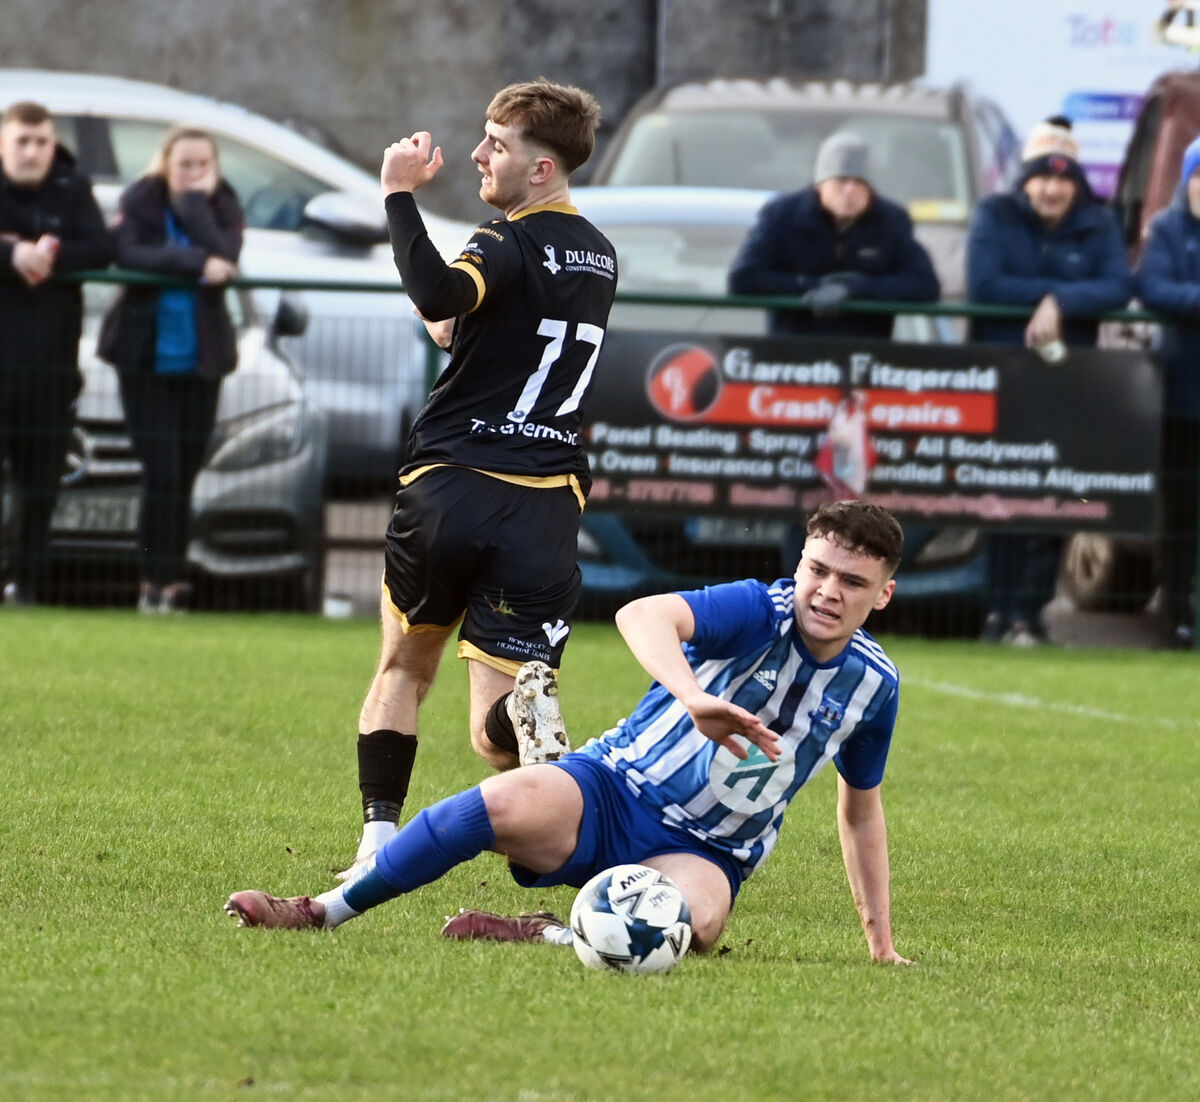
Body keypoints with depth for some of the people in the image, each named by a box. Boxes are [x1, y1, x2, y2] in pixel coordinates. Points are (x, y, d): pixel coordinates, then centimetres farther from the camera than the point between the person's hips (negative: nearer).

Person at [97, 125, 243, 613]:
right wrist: (196, 262, -28)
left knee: (184, 475, 4)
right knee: (162, 472, -8)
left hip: (200, 358, 2)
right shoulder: (140, 201, -4)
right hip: (147, 356, -2)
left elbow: (224, 258, -18)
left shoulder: (223, 207, 1)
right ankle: (160, 578, -2)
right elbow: (128, 253, -22)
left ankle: (168, 580, 13)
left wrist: (197, 202, -18)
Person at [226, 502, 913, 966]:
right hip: (613, 790, -2)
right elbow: (642, 616, -34)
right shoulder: (760, 612, -13)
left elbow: (861, 810, 20)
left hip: (704, 853, 2)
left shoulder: (873, 684, 1)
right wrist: (693, 697, -53)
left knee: (696, 920, -38)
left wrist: (881, 941, 20)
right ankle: (323, 911, -20)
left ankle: (545, 935, -16)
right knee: (506, 802, -35)